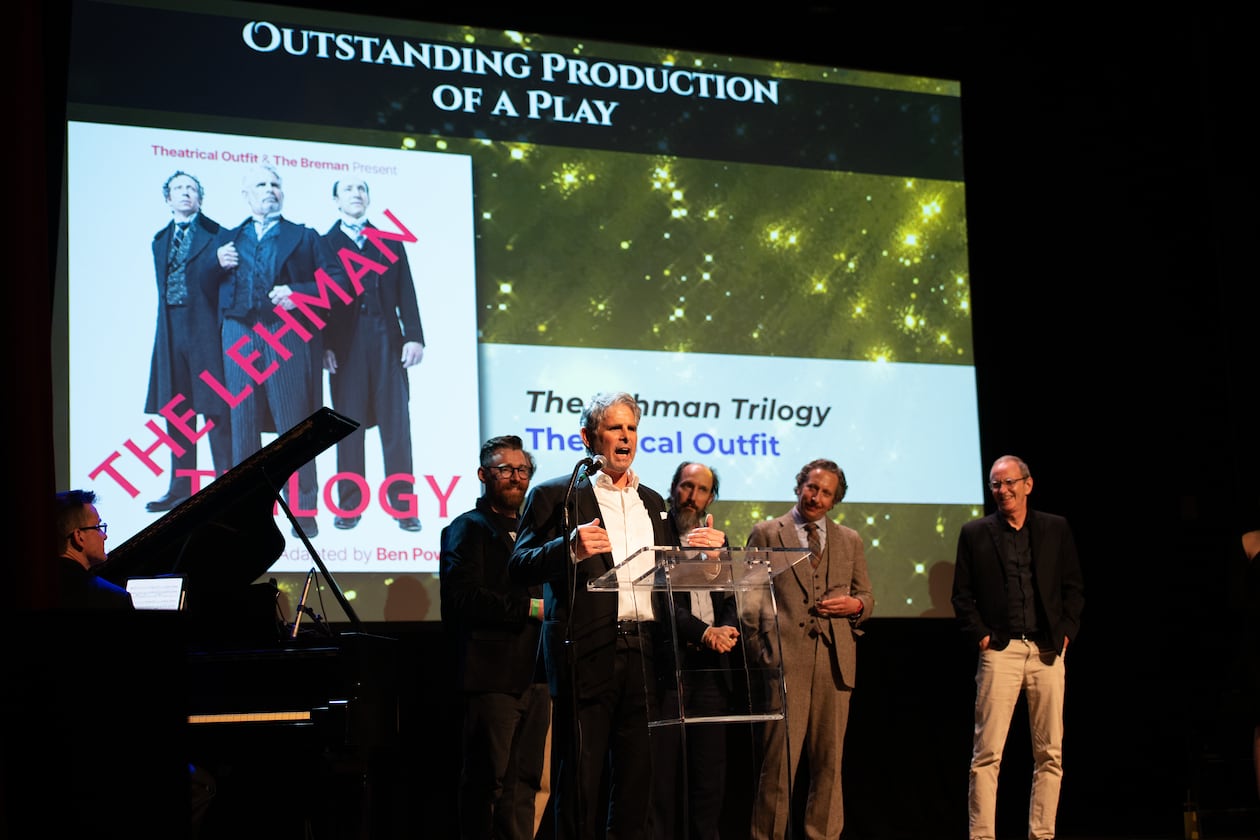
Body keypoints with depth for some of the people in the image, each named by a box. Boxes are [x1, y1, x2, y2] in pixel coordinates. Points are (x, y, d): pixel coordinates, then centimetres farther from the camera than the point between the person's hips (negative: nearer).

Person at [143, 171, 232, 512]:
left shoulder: (216, 235, 2)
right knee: (175, 412, 7)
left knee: (215, 408, -7)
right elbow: (164, 287, 18)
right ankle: (181, 487, 14)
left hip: (206, 330, -6)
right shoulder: (160, 240, 19)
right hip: (171, 332, 6)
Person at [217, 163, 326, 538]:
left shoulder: (304, 237, 13)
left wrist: (298, 293, -13)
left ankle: (303, 510, -2)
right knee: (242, 424, 1)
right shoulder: (228, 240, 19)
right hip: (240, 336, 2)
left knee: (294, 422, -5)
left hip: (289, 338, -2)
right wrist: (217, 264, -3)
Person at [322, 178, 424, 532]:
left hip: (387, 342, 1)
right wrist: (324, 345, -5)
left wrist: (413, 336, -2)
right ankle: (349, 506, 4)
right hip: (345, 345, -1)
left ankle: (403, 506, 0)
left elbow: (405, 292, 10)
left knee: (396, 424, -2)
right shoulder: (324, 244, 12)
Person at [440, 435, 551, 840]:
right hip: (493, 674, -7)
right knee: (488, 780, -6)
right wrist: (531, 607, -17)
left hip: (532, 674, 7)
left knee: (525, 781, 8)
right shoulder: (468, 528, -1)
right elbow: (464, 596, -16)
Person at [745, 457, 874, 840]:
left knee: (829, 760, 4)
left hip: (834, 660, 3)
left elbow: (867, 597, 21)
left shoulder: (850, 540, 18)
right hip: (785, 658, -3)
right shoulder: (766, 533, 9)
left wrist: (855, 604, -2)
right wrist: (757, 650, -2)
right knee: (779, 758, -7)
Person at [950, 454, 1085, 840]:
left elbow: (1074, 586, 12)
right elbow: (962, 594, 7)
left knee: (1050, 753, 4)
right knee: (987, 754, -7)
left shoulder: (1056, 529, 11)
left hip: (1047, 651, 2)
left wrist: (1066, 630, 1)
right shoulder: (975, 533, 7)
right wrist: (980, 634, -4)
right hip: (1000, 651, -2)